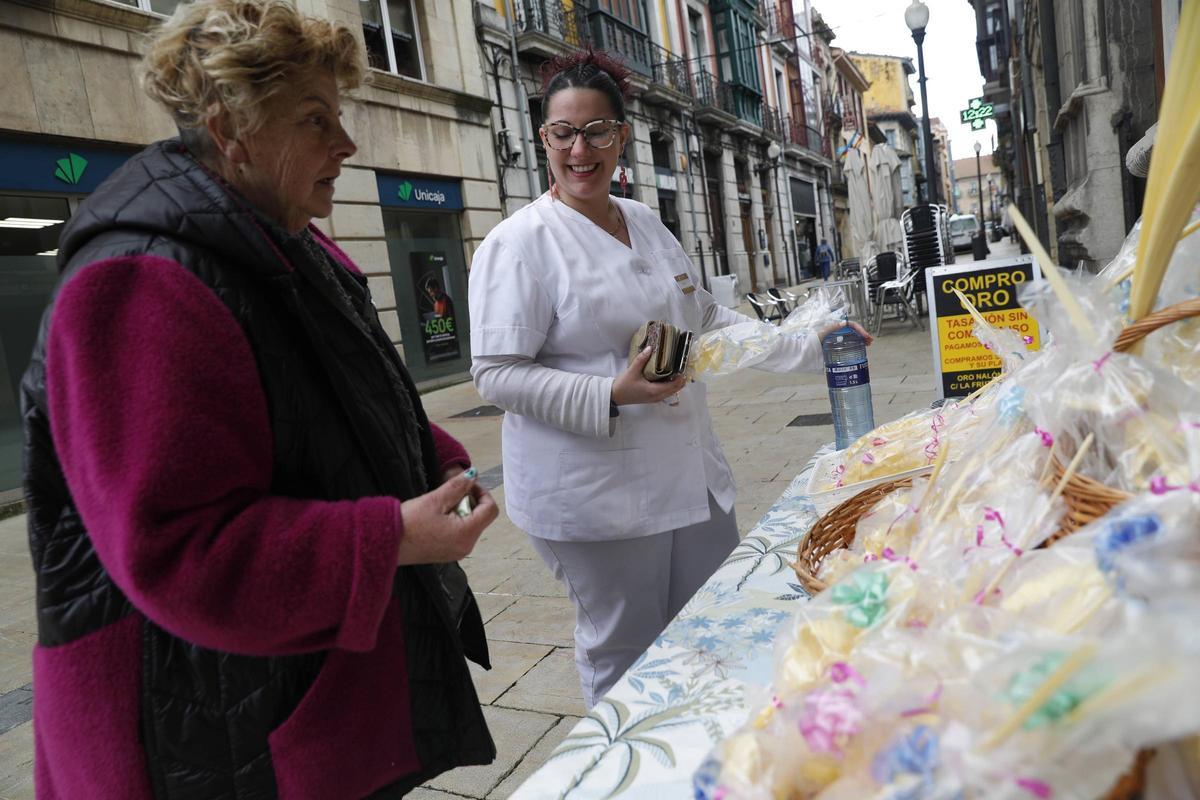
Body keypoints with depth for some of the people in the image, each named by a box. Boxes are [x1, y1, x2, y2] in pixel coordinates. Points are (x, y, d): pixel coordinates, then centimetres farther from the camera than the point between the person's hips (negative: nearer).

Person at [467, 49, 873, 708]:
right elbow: (495, 374, -15)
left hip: (691, 476, 7)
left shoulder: (647, 223, 11)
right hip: (594, 497, -7)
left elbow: (705, 320, 19)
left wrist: (807, 346, 15)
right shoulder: (519, 243, -11)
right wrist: (612, 395, -25)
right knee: (625, 656, 7)